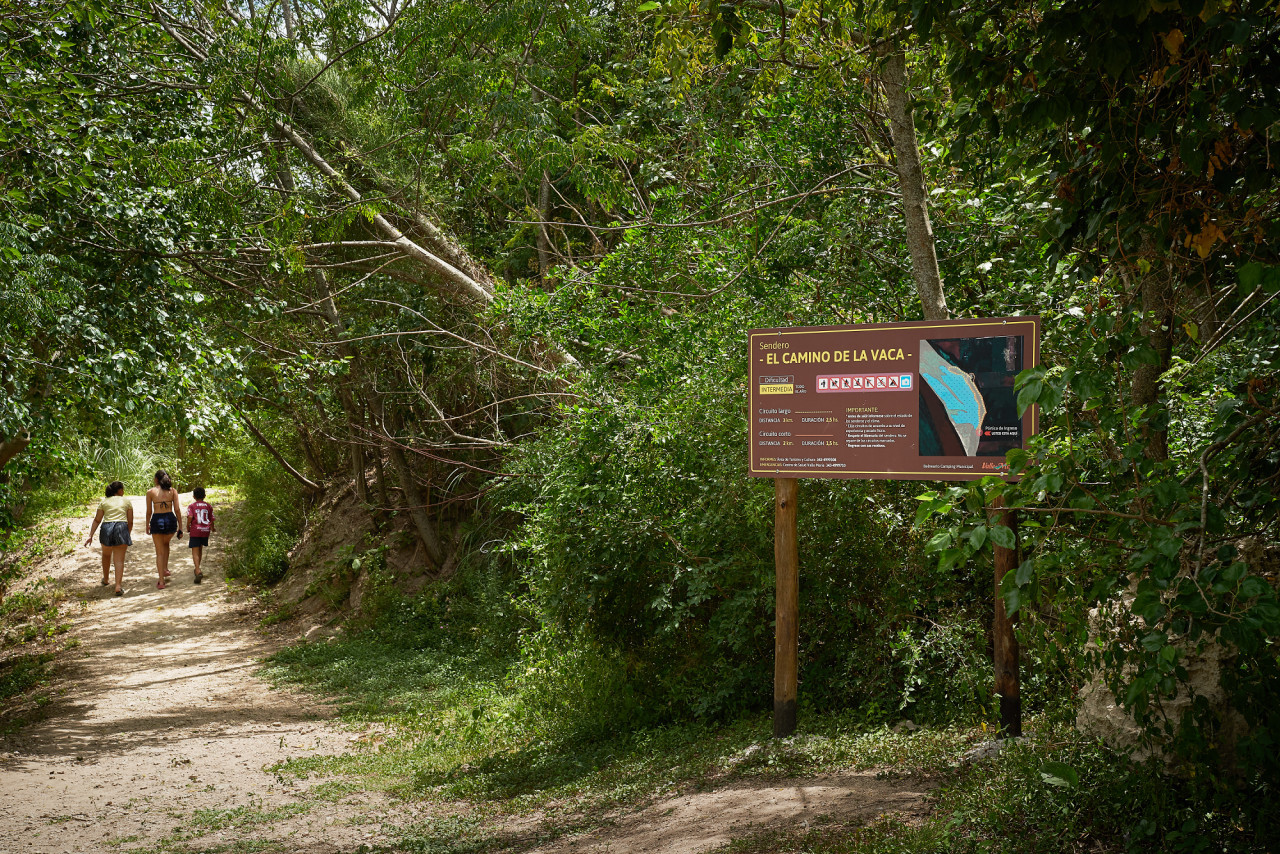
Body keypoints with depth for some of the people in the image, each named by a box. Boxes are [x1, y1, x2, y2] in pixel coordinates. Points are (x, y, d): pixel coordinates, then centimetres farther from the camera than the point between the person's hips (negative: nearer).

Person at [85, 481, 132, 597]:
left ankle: (105, 579, 41)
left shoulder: (104, 501, 12)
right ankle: (118, 586, -11)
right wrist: (128, 535, 21)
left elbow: (97, 520, 6)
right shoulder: (126, 501, 9)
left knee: (106, 555, 26)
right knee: (119, 559, -1)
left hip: (106, 528, 2)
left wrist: (90, 535, 6)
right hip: (122, 528, -2)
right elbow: (130, 521, 8)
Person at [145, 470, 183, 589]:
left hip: (157, 521, -2)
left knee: (160, 552, 8)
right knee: (165, 543, 33)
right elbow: (177, 509, 0)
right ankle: (165, 568, 25)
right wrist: (180, 527, 5)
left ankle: (161, 581, 4)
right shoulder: (173, 491, 4)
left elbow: (149, 512, 4)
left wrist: (147, 526, 19)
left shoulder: (150, 492, 1)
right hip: (170, 519, 2)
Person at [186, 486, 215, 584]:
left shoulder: (191, 506, -2)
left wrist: (188, 528, -2)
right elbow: (211, 519, 10)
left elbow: (190, 517, -17)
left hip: (195, 530, -4)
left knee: (195, 551, -4)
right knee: (200, 549, 23)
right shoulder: (209, 506, 7)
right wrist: (212, 528, 29)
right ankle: (197, 569, 36)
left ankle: (198, 572, -23)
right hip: (206, 530, 4)